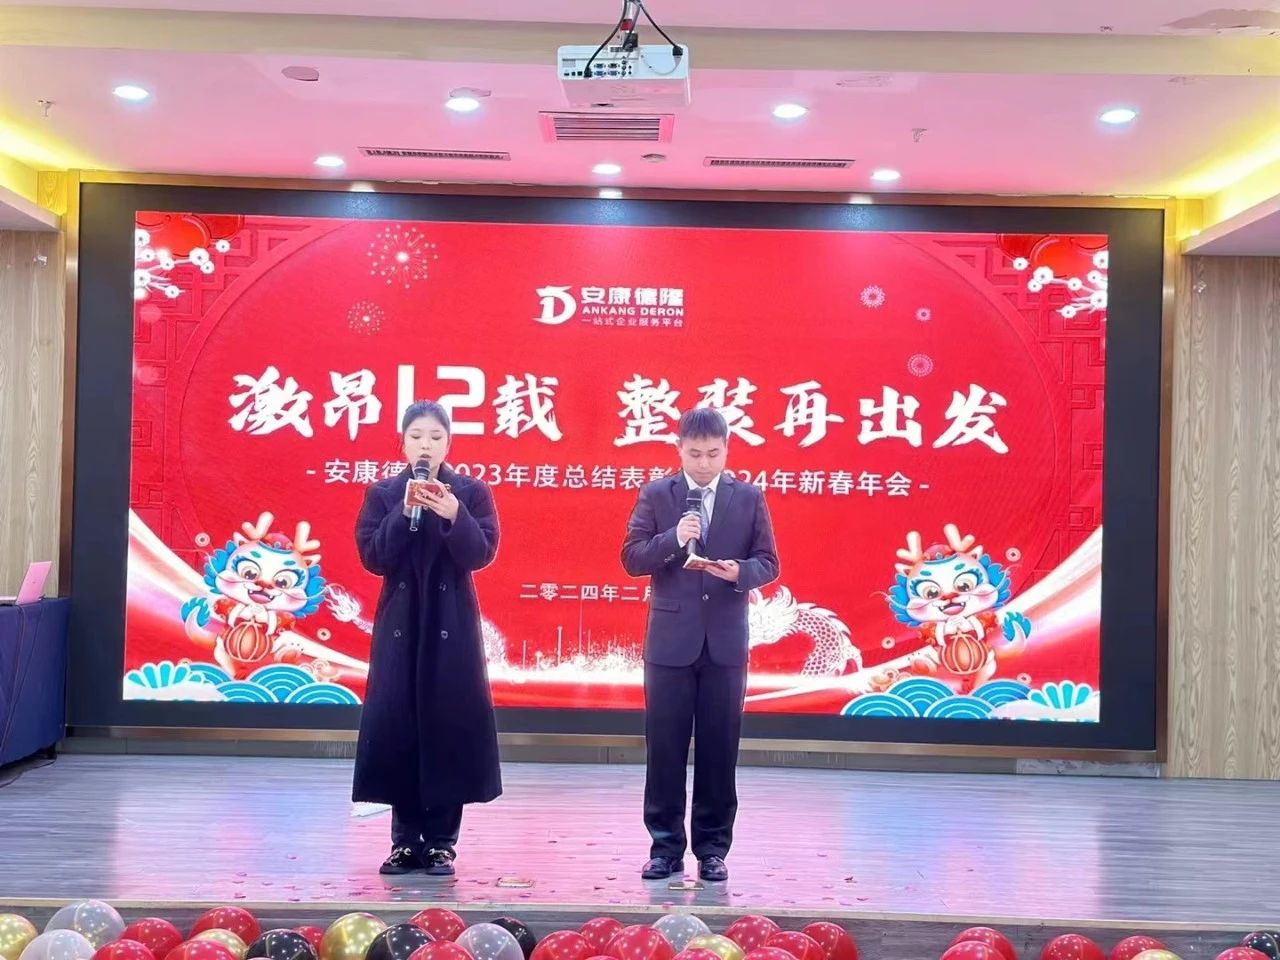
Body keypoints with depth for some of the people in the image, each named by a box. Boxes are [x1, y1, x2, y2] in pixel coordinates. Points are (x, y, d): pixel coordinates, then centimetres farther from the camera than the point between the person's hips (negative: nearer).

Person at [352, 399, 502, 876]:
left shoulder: (471, 492, 1)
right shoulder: (382, 494, 5)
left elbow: (482, 553, -8)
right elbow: (372, 556, -5)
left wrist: (455, 515, -23)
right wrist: (404, 513, -16)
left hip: (452, 626, -1)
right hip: (400, 624, 1)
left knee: (448, 724, -1)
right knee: (395, 725, 1)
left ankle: (441, 840, 10)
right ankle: (406, 838, 14)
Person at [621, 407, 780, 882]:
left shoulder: (749, 497, 5)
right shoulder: (656, 495, 3)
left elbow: (768, 563, 4)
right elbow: (632, 558, -2)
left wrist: (741, 572, -17)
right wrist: (673, 539, -18)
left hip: (725, 641, 1)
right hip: (670, 639, 0)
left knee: (719, 749, 5)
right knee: (664, 749, 4)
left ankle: (712, 847, 17)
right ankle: (666, 845, 15)